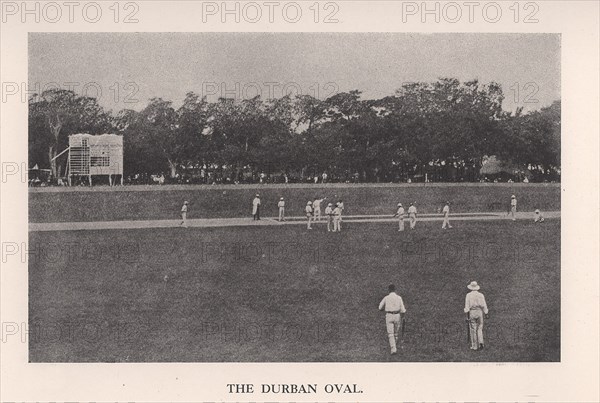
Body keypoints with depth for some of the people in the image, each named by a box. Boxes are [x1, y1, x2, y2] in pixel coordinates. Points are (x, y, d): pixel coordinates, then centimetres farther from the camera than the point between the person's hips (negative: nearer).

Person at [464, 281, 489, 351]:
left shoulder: (468, 295, -3)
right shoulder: (481, 295, 3)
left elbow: (467, 306, -8)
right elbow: (484, 306, 3)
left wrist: (467, 316, -8)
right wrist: (486, 314, 15)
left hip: (472, 312, -2)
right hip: (479, 312, 2)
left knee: (473, 329, 4)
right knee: (479, 328, 11)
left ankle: (474, 346, 4)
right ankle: (481, 342, -10)